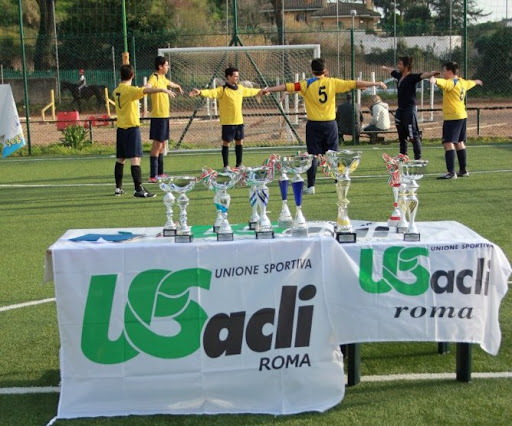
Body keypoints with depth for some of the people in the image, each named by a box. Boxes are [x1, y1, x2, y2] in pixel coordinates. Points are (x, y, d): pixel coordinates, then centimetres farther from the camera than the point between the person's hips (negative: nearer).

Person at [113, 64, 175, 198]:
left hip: (121, 128, 8)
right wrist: (162, 90, -39)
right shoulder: (130, 90, -13)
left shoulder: (116, 91, 10)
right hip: (132, 127, -8)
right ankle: (139, 189, -16)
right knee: (135, 159, -11)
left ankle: (118, 188, 21)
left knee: (120, 159, 14)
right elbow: (146, 90, -29)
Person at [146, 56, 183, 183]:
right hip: (158, 116, -9)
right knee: (157, 144, -10)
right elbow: (147, 87, -36)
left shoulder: (162, 78, 14)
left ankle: (160, 173, 23)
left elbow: (170, 83, 39)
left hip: (165, 115, 9)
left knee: (162, 144, 14)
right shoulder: (154, 78, -14)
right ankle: (153, 176, -10)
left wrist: (178, 87, 59)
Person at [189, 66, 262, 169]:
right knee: (226, 142, 1)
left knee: (240, 142, 11)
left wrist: (261, 91, 42)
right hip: (228, 122, -6)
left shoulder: (240, 88, 11)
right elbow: (211, 92, -27)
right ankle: (226, 166, 10)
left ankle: (239, 164, 24)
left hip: (239, 121, 6)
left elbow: (250, 91, 30)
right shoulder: (222, 90, -10)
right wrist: (200, 92, -45)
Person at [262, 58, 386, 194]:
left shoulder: (307, 85, -4)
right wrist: (376, 83, 10)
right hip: (330, 124, 1)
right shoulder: (332, 82, 0)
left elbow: (287, 86, -12)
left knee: (313, 155, 3)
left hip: (314, 125, -1)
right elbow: (355, 84, 3)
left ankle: (311, 186, 1)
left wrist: (268, 89, -10)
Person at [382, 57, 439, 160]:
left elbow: (422, 75, -31)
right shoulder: (399, 76, 10)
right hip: (400, 110, 9)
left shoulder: (412, 78, -13)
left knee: (414, 136, -7)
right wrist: (385, 68, 50)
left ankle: (418, 158, -3)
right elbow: (392, 71, 31)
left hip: (409, 110, -9)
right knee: (401, 136, 17)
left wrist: (431, 73, -51)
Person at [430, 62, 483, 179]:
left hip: (452, 117, -10)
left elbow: (443, 82, -38)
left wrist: (435, 80, -59)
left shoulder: (451, 83, -14)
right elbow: (470, 83, 37)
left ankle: (451, 172, -21)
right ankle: (463, 170, 27)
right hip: (462, 116, 10)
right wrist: (476, 81, 60)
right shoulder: (462, 82, 14)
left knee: (448, 143, -14)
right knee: (459, 143, 18)